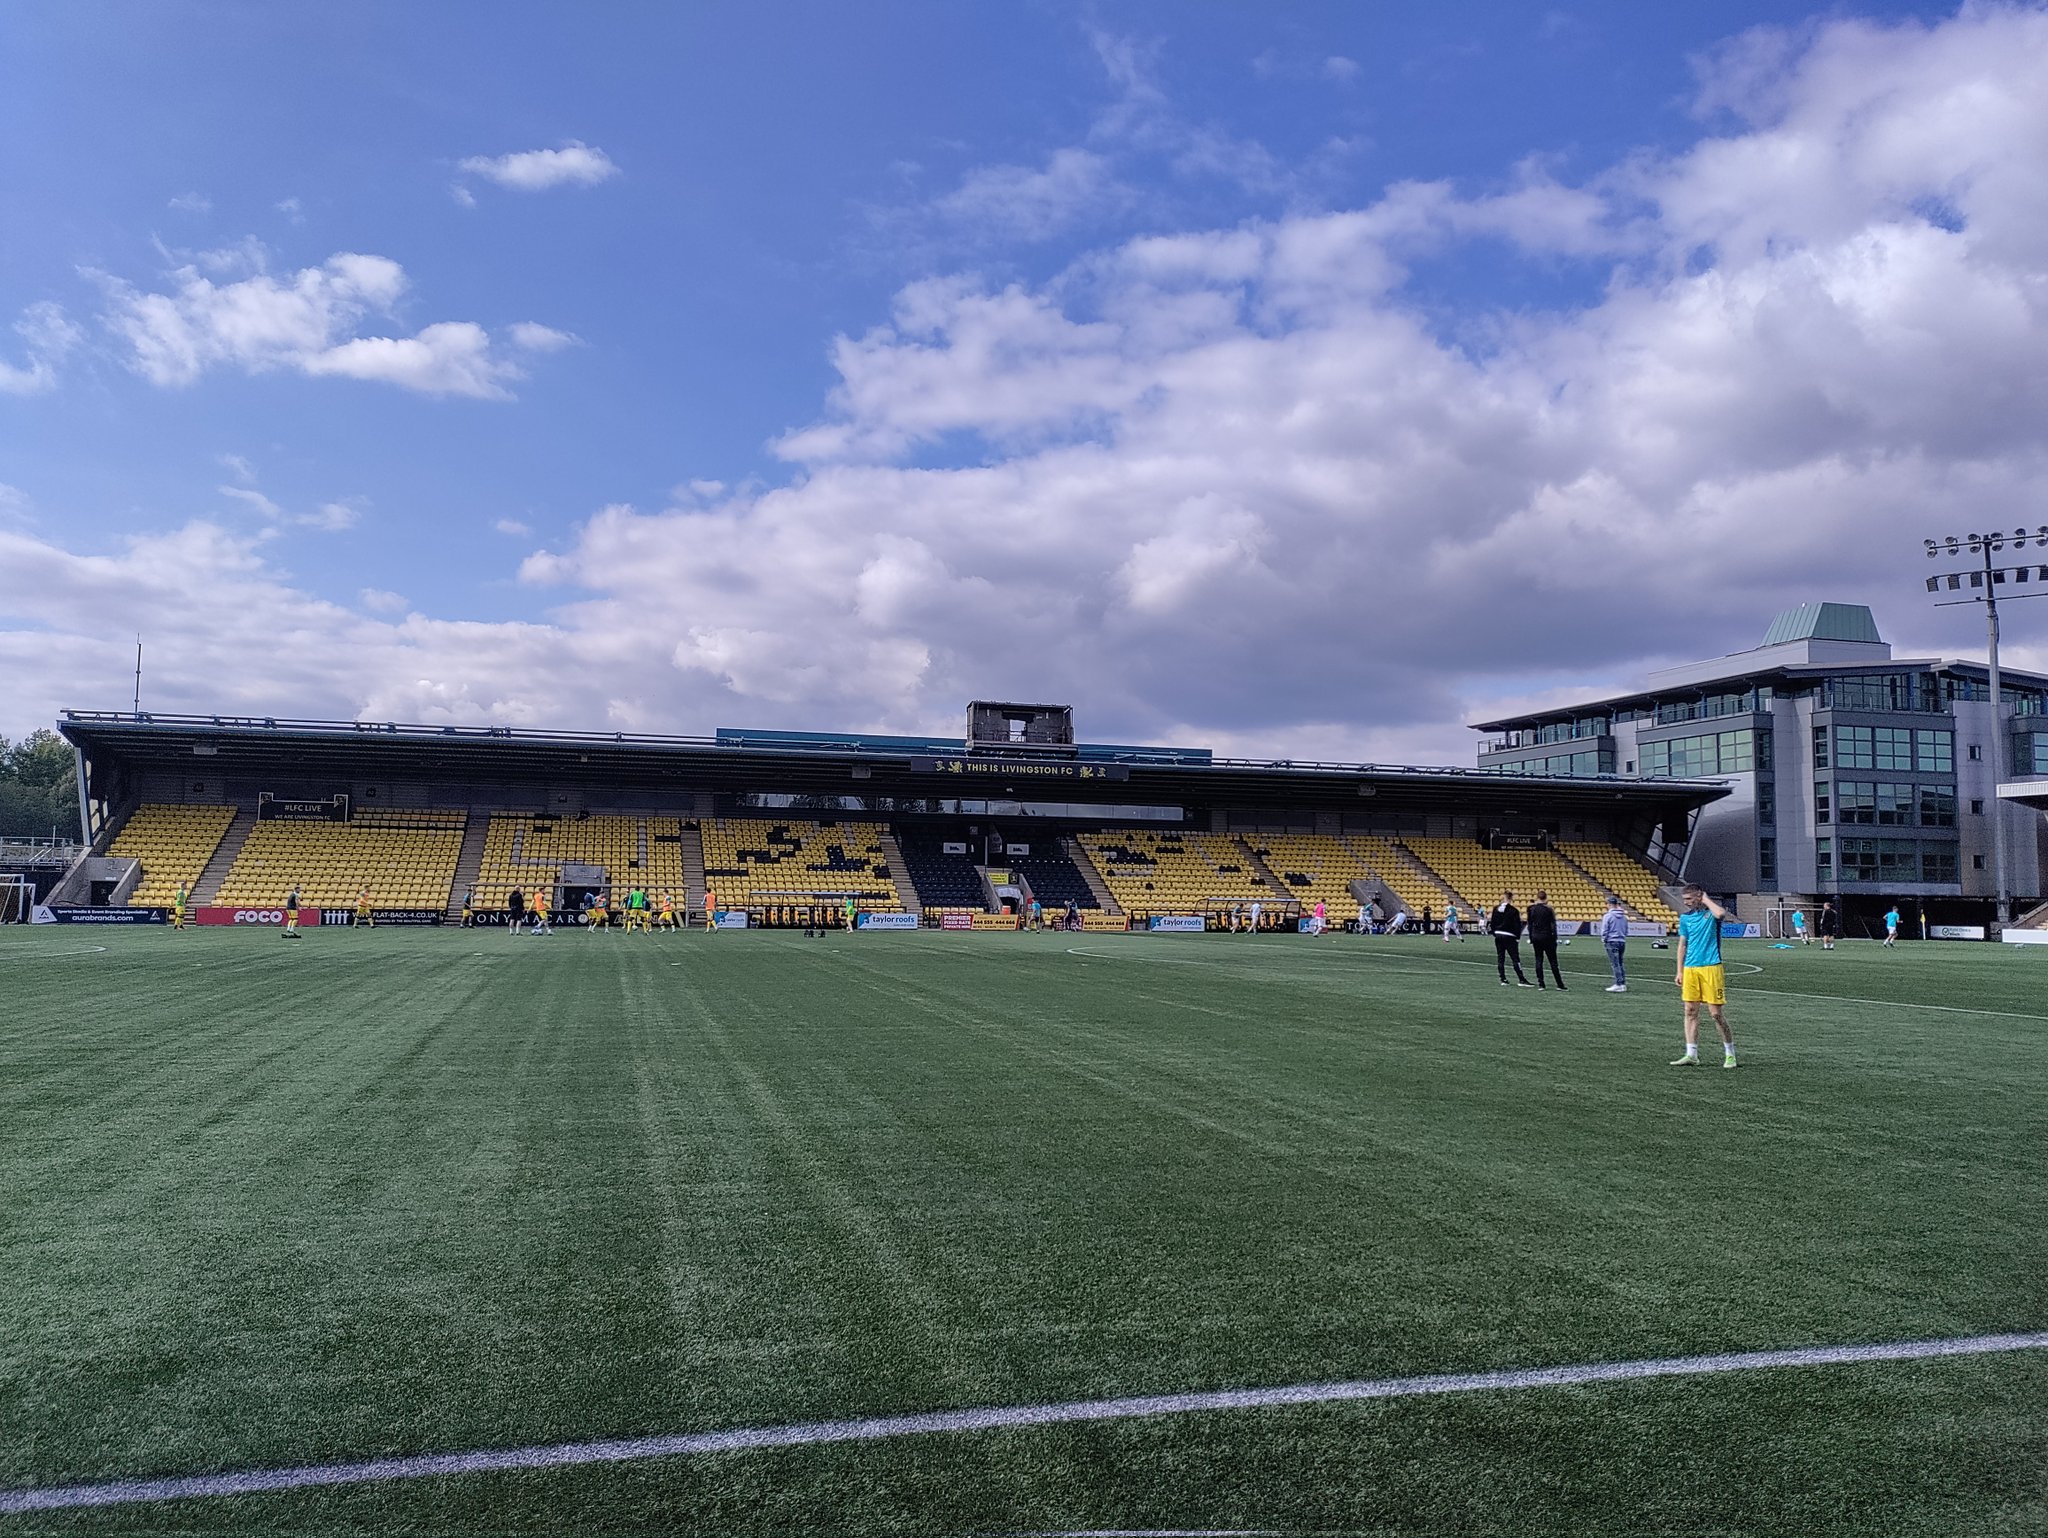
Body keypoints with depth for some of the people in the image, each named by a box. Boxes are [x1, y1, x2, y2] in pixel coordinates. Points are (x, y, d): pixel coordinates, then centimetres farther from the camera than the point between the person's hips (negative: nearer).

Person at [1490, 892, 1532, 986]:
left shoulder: (1496, 909, 6)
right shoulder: (1513, 910, -9)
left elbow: (1492, 923, 9)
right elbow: (1517, 925, -10)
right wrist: (1518, 937, -3)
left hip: (1498, 936, 5)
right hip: (1509, 937, -5)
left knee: (1500, 958, 9)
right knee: (1515, 959, -4)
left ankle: (1503, 979, 8)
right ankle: (1521, 980, -5)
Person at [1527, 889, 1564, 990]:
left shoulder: (1531, 909, 1)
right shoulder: (1548, 909, -9)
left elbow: (1530, 925, 6)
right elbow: (1553, 925, -9)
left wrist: (1531, 939, 12)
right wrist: (1555, 939, -4)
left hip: (1536, 937, 3)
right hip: (1547, 937, -3)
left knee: (1538, 960, 8)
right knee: (1553, 961, 1)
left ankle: (1541, 983, 4)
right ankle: (1560, 985, 2)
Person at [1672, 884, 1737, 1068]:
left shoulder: (1712, 912, -3)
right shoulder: (1685, 917, 12)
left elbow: (1721, 913, -29)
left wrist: (1706, 899, -11)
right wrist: (1679, 972, 10)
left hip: (1710, 968, -5)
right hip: (1690, 969, 5)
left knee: (1716, 1013, -3)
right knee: (1690, 1011, 3)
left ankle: (1729, 1053, 13)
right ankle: (1691, 1055, 6)